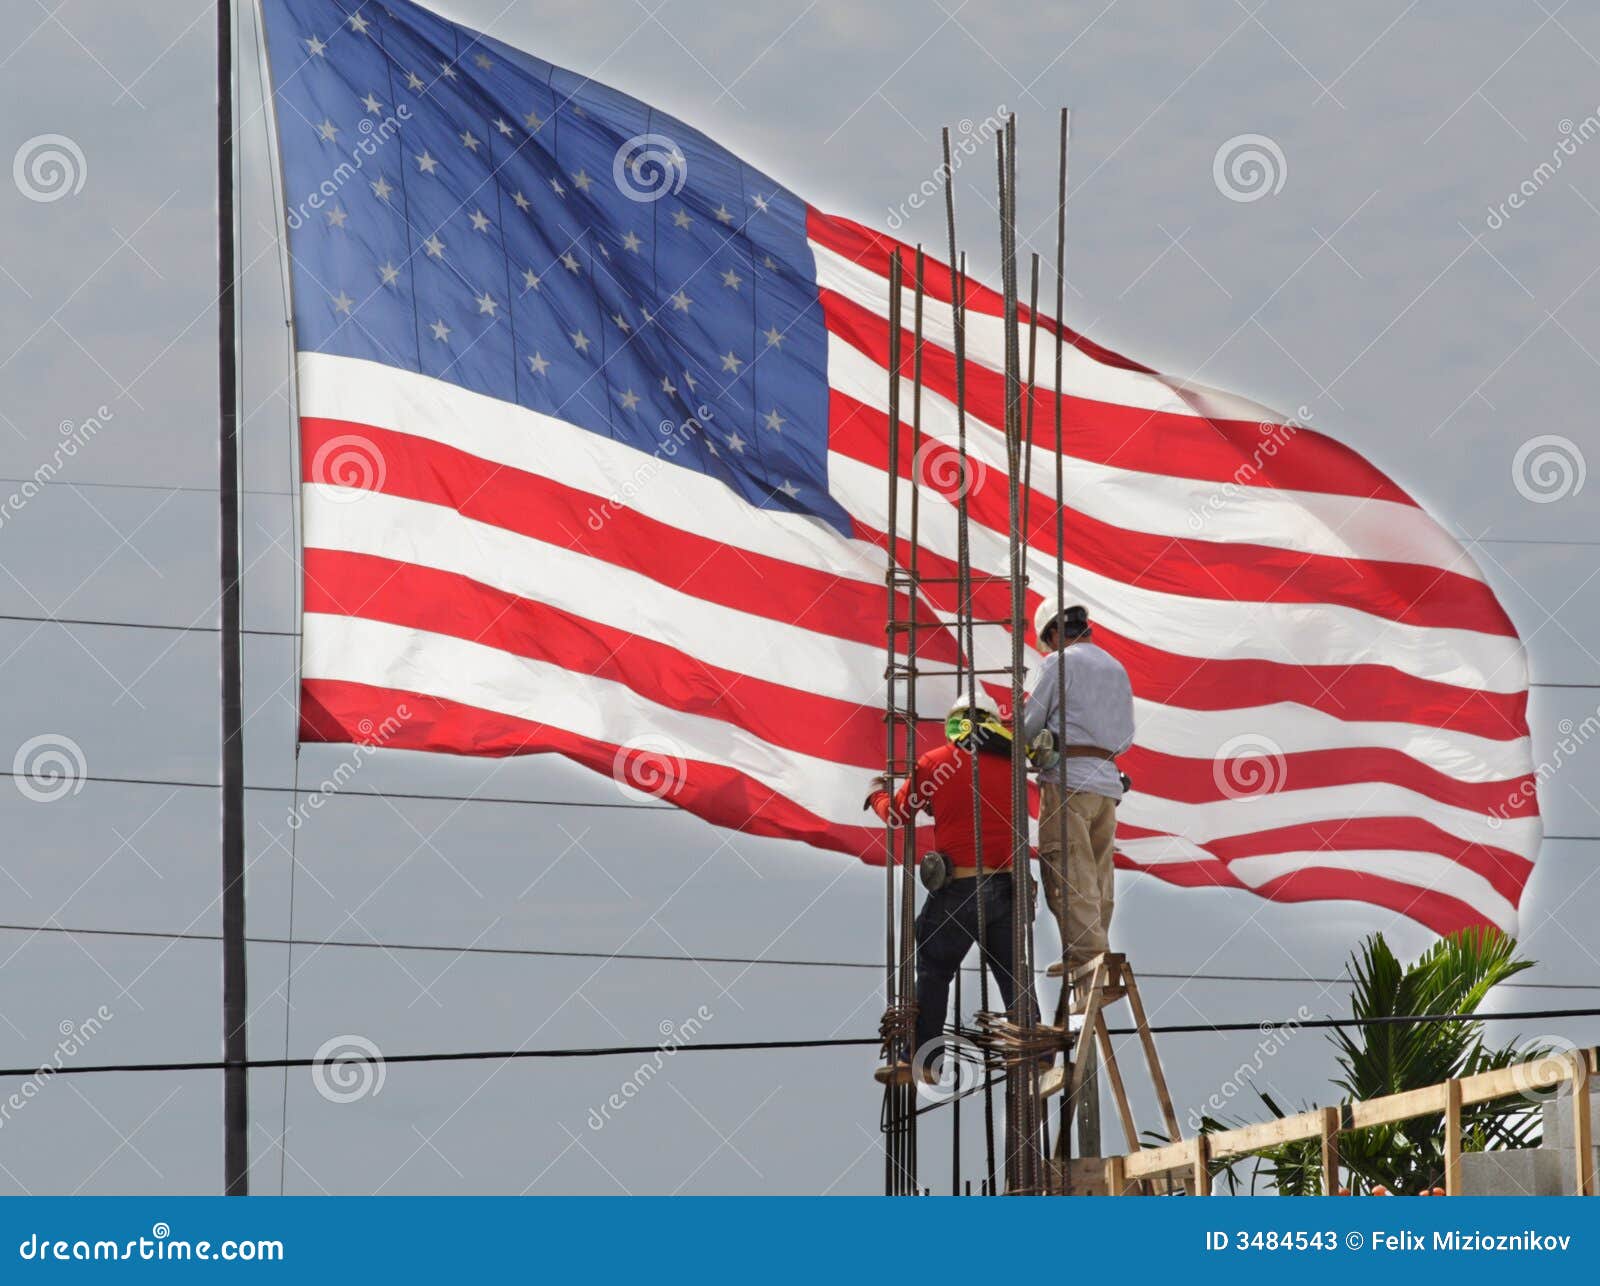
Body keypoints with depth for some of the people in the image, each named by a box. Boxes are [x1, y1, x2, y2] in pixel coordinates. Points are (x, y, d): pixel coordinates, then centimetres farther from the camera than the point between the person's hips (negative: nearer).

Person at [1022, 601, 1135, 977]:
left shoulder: (1059, 664, -4)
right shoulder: (1117, 669, 17)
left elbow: (1029, 726, -3)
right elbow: (1126, 738, 21)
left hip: (1068, 779, -7)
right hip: (1108, 782, 7)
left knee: (1069, 874, -8)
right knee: (1098, 874, 10)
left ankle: (1085, 952, -16)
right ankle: (1097, 951, 9)